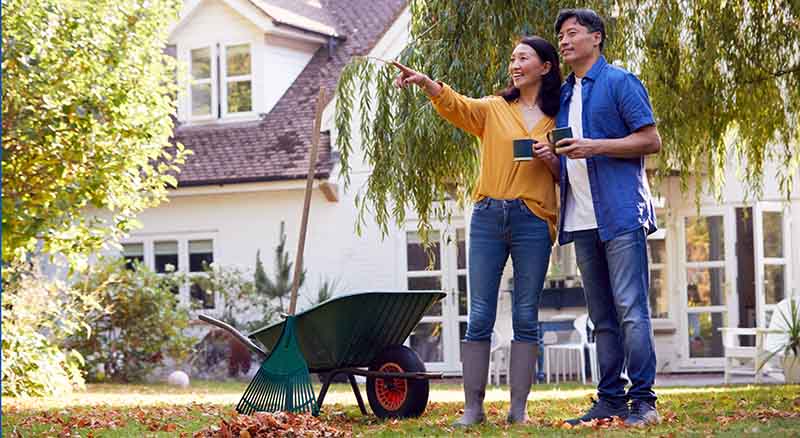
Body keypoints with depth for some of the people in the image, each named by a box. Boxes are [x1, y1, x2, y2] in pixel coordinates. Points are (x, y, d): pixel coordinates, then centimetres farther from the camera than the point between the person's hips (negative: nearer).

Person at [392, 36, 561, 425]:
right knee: (479, 317, 0)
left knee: (526, 317, 3)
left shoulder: (558, 119, 9)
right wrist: (425, 82, -30)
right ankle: (473, 407, 5)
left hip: (533, 221, 0)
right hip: (488, 217, 0)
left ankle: (519, 407, 9)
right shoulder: (494, 108, 8)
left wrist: (551, 159, -10)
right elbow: (456, 105, -11)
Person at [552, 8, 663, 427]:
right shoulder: (563, 94, 20)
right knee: (602, 316, 8)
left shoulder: (619, 82, -1)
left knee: (630, 310, -10)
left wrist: (593, 147, -16)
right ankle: (611, 399, 11)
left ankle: (643, 400, -9)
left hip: (621, 213, -7)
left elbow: (651, 141, -7)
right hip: (582, 219, 7)